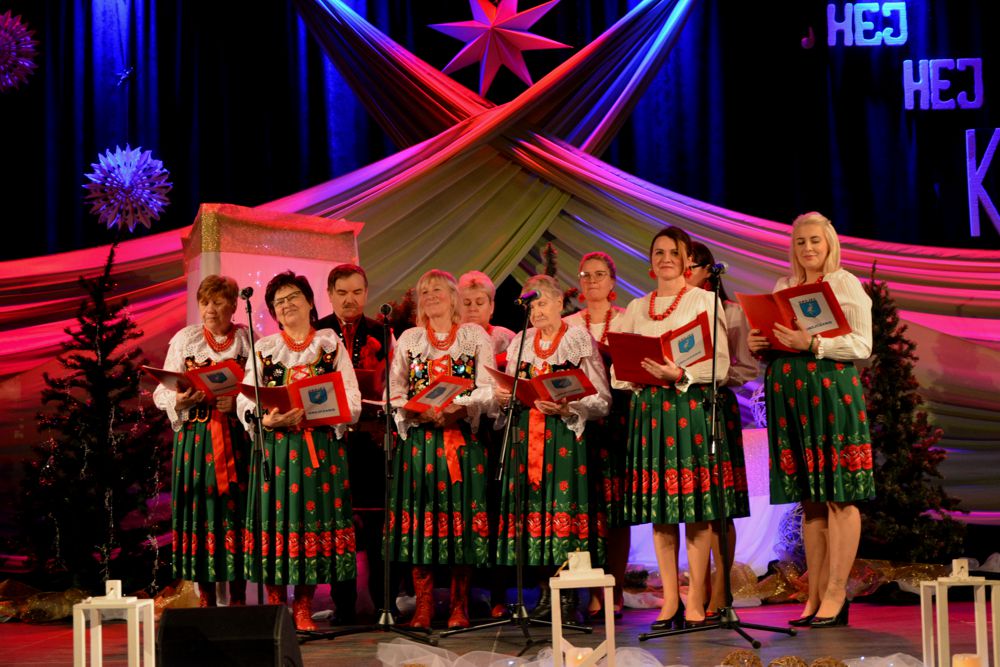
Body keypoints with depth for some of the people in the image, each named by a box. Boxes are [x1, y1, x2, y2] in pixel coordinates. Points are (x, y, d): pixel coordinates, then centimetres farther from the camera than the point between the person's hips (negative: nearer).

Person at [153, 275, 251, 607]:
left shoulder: (248, 340, 7)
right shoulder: (184, 339, 7)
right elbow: (161, 394, 3)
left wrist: (238, 402, -14)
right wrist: (180, 399, -17)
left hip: (237, 438, 0)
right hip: (195, 436, 0)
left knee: (236, 508, -2)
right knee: (201, 508, -2)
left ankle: (238, 598, 6)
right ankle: (206, 600, 5)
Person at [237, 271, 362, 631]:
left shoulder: (331, 344, 9)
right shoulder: (264, 348, 12)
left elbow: (352, 401, 0)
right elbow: (244, 401, 2)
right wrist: (267, 420, -18)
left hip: (321, 448, 0)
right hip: (275, 448, 0)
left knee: (314, 517, -1)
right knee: (277, 516, -3)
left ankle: (303, 607, 7)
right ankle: (275, 606, 5)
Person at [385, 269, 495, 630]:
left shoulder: (476, 336, 9)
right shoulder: (408, 339, 14)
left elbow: (487, 389, -1)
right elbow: (395, 392, 7)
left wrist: (457, 407, -17)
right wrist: (423, 410, -11)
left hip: (462, 436, -1)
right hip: (419, 438, 1)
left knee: (461, 512, -4)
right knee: (419, 513, -4)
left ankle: (459, 604, 3)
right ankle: (423, 604, 1)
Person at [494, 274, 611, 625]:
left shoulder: (580, 340, 2)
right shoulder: (520, 342, 17)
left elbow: (601, 400, -3)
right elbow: (509, 391, 20)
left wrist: (566, 407, -18)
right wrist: (502, 396, -3)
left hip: (566, 436, -5)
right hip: (527, 436, 5)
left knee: (565, 506, -10)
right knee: (534, 505, 1)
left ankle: (569, 598, -6)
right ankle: (546, 593, 8)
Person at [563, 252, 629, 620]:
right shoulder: (568, 326, 15)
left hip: (617, 417, -2)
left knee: (617, 506, -3)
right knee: (586, 506, -4)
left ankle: (615, 592, 1)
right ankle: (593, 593, -1)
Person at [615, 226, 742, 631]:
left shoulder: (704, 301, 3)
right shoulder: (637, 308, 16)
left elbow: (720, 363, -5)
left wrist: (681, 374, -20)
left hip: (692, 406, -4)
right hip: (649, 409, 4)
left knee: (696, 508, -6)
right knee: (659, 508, 3)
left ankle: (695, 601, -2)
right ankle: (669, 600, 8)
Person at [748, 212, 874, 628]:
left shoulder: (847, 284, 3)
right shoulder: (782, 288, 19)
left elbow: (862, 345, -7)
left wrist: (813, 344, -18)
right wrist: (758, 346, 0)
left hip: (831, 392, -5)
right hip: (787, 396, 5)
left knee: (839, 496, -6)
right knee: (809, 499, 6)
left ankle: (836, 595, -5)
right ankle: (816, 595, 8)